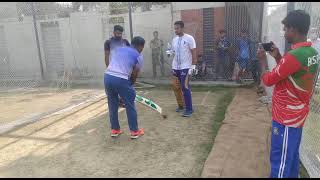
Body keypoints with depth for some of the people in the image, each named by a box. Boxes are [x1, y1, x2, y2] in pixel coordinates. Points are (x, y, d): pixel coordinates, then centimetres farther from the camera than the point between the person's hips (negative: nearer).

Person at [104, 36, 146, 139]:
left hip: (108, 76, 6)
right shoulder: (139, 56, 8)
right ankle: (134, 131, 21)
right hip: (121, 80, -5)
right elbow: (134, 75, 7)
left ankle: (114, 130, 30)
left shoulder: (118, 49, 23)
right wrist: (130, 85, 23)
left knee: (112, 105, 19)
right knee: (130, 106, 11)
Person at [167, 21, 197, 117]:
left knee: (185, 88, -8)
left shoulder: (189, 38, -7)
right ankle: (181, 105, 25)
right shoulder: (174, 40, 11)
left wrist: (193, 65, -13)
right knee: (176, 87, 10)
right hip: (175, 67, 7)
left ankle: (189, 109, -1)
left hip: (185, 67, -6)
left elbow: (193, 52, -8)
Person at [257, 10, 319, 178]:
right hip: (297, 114, 9)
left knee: (279, 159, 4)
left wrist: (263, 59, -1)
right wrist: (278, 57, 8)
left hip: (286, 117, -9)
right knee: (291, 155, 22)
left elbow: (268, 80, -17)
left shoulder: (294, 55, -26)